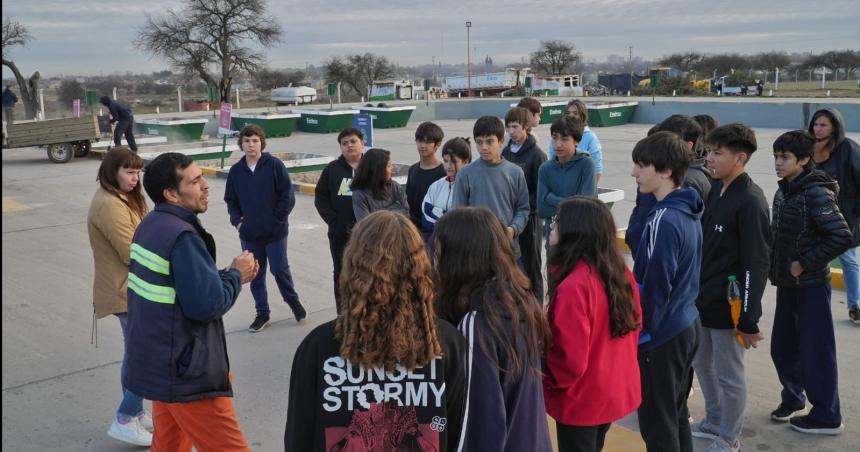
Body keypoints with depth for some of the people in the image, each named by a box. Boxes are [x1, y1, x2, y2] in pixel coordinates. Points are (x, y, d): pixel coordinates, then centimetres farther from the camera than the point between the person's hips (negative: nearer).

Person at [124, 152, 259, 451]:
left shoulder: (151, 226, 8)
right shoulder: (181, 236, -23)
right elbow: (208, 304, -25)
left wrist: (227, 274, 3)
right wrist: (236, 275, -8)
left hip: (160, 363, 10)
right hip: (186, 372, -10)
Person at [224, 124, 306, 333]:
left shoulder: (274, 165, -9)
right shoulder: (236, 170, 1)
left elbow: (288, 196, -8)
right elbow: (230, 200, 11)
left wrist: (277, 219, -10)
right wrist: (237, 221, -1)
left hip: (275, 232, -3)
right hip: (249, 234, 3)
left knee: (280, 269, 5)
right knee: (255, 274, 10)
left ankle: (293, 302, 30)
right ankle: (262, 313, 25)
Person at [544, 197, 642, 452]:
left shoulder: (573, 286, -29)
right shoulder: (620, 271, -3)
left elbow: (571, 358, -26)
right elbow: (635, 325, 9)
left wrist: (547, 380, -8)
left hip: (582, 400, -8)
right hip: (616, 390, 8)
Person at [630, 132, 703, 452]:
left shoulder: (664, 220, -23)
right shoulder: (689, 212, 6)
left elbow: (655, 286, -22)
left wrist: (641, 330, -10)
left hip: (660, 334, -9)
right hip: (687, 325, 9)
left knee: (657, 425, 4)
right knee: (677, 414, 21)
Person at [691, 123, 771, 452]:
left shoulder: (750, 201, -19)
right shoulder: (714, 190, 6)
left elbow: (757, 265, -19)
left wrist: (748, 319, -19)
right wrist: (696, 291, 15)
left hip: (728, 306, -8)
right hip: (704, 300, 8)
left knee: (729, 374, 7)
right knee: (702, 364, 22)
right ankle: (714, 422, 42)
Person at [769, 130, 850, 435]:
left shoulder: (816, 193, -18)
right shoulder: (784, 191, 5)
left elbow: (842, 237, -23)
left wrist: (804, 264, -19)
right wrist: (778, 267, 5)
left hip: (810, 286, -7)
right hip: (787, 284, 7)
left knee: (815, 351, 4)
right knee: (782, 347, 16)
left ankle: (827, 417, 18)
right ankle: (792, 399, 37)